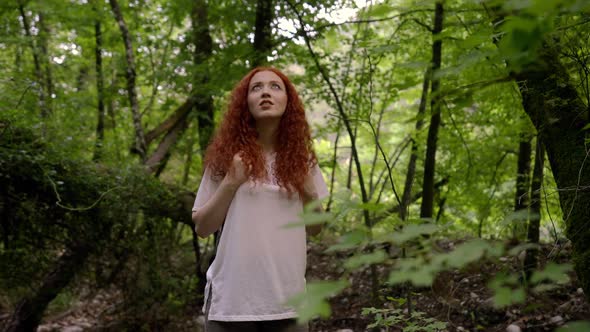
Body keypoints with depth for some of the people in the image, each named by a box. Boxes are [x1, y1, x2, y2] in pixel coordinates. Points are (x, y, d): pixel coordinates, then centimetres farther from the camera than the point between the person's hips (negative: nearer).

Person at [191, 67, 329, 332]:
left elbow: (315, 228, 12)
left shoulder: (301, 159, 6)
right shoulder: (228, 154, -1)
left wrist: (309, 192, -5)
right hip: (232, 299, -2)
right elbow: (202, 228, 1)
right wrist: (230, 183, -12)